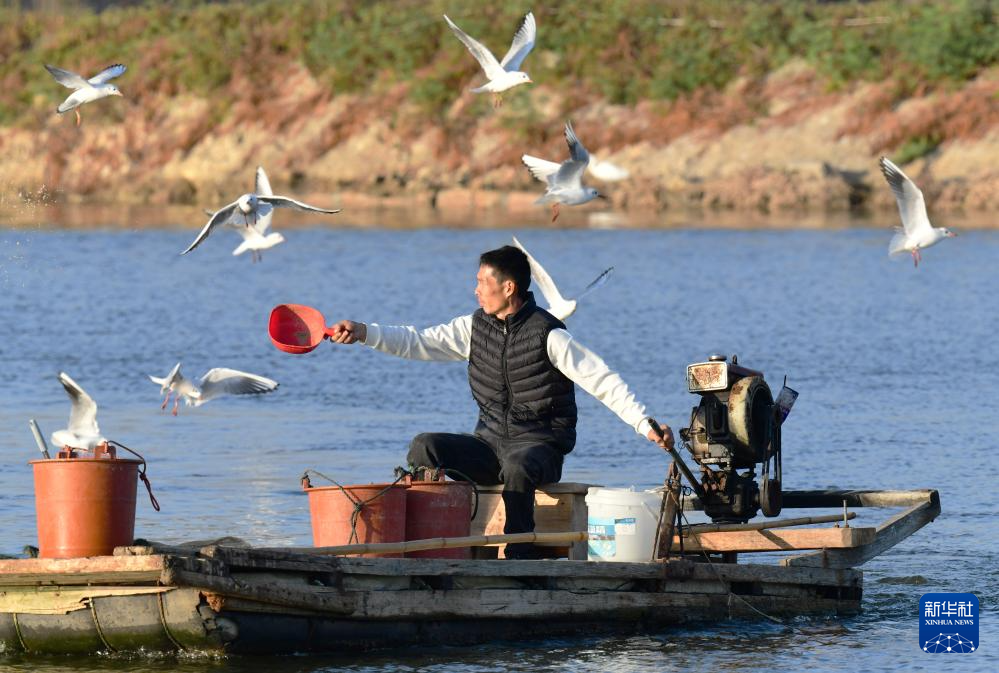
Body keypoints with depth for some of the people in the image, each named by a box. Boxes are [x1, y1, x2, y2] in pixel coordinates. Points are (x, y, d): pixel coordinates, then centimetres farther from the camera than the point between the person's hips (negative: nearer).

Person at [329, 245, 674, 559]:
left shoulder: (548, 335, -12)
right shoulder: (475, 327, 7)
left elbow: (603, 382, -14)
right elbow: (418, 342, 5)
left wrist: (645, 425, -24)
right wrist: (364, 333, -9)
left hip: (539, 445, -6)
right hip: (490, 441, 6)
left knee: (517, 467, -40)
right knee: (424, 447, -17)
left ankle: (521, 556, -29)